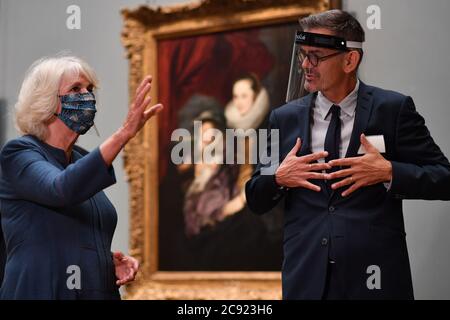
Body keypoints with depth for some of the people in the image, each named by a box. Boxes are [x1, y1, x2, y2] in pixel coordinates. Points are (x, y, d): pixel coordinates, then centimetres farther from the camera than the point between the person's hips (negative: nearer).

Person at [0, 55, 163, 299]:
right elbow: (62, 190, -28)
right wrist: (124, 133, -33)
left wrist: (112, 261, 2)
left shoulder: (82, 160, 13)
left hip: (99, 291, 7)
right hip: (43, 291, -7)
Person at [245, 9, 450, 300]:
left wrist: (388, 172, -18)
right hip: (306, 276, 3)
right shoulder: (285, 118, 7)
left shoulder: (393, 109, -2)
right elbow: (256, 201, 12)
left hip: (374, 273, -2)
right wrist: (279, 177, -9)